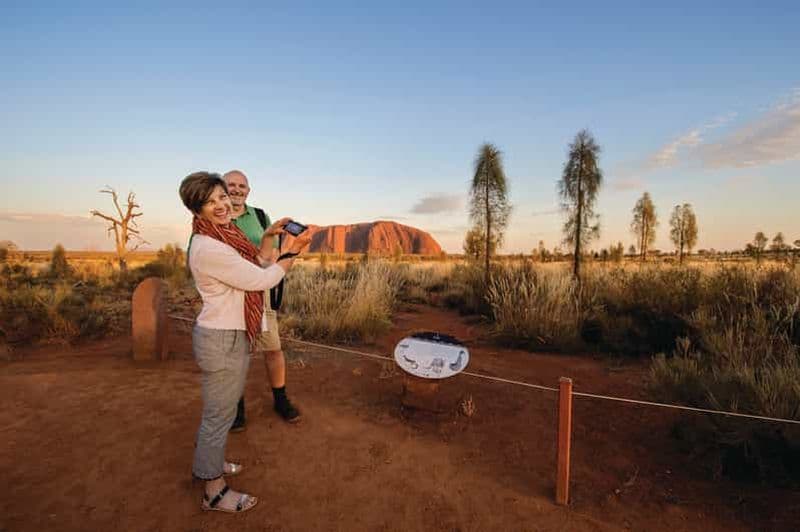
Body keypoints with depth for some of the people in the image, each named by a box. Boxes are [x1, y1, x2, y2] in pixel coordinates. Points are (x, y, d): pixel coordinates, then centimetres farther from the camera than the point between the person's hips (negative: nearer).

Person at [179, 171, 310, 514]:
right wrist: (293, 252, -11)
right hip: (222, 340, -10)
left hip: (230, 334, 10)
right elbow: (262, 280, -21)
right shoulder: (209, 248, -23)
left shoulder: (225, 236, 7)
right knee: (220, 414, 6)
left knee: (219, 408, 26)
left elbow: (257, 265, 14)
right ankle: (215, 491, 26)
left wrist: (269, 236, 3)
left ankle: (207, 462, 47)